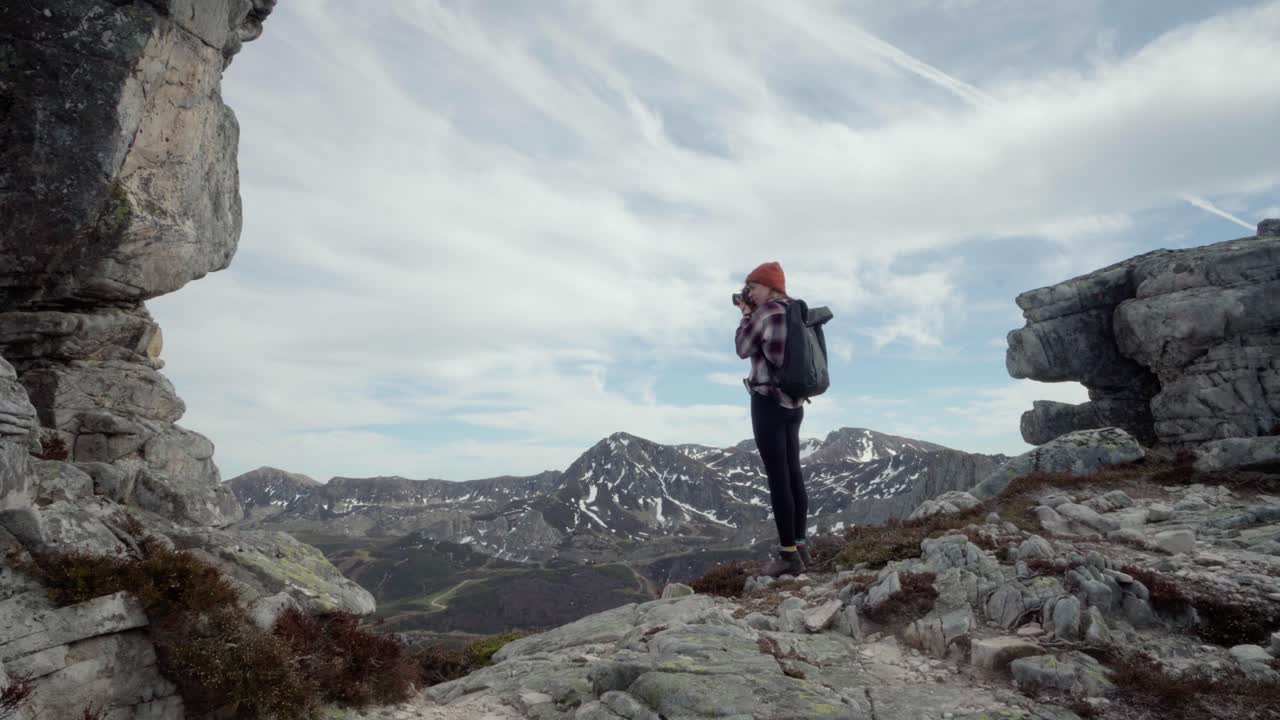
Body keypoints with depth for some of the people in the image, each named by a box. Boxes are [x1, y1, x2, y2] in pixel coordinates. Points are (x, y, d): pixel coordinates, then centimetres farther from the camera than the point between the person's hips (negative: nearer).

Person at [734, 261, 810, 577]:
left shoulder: (765, 312, -14)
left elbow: (743, 350, -5)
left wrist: (746, 314, 7)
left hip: (768, 402, -9)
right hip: (793, 403, 9)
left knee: (777, 480, -4)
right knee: (793, 475, 13)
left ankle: (789, 555, 1)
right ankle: (800, 547, 20)